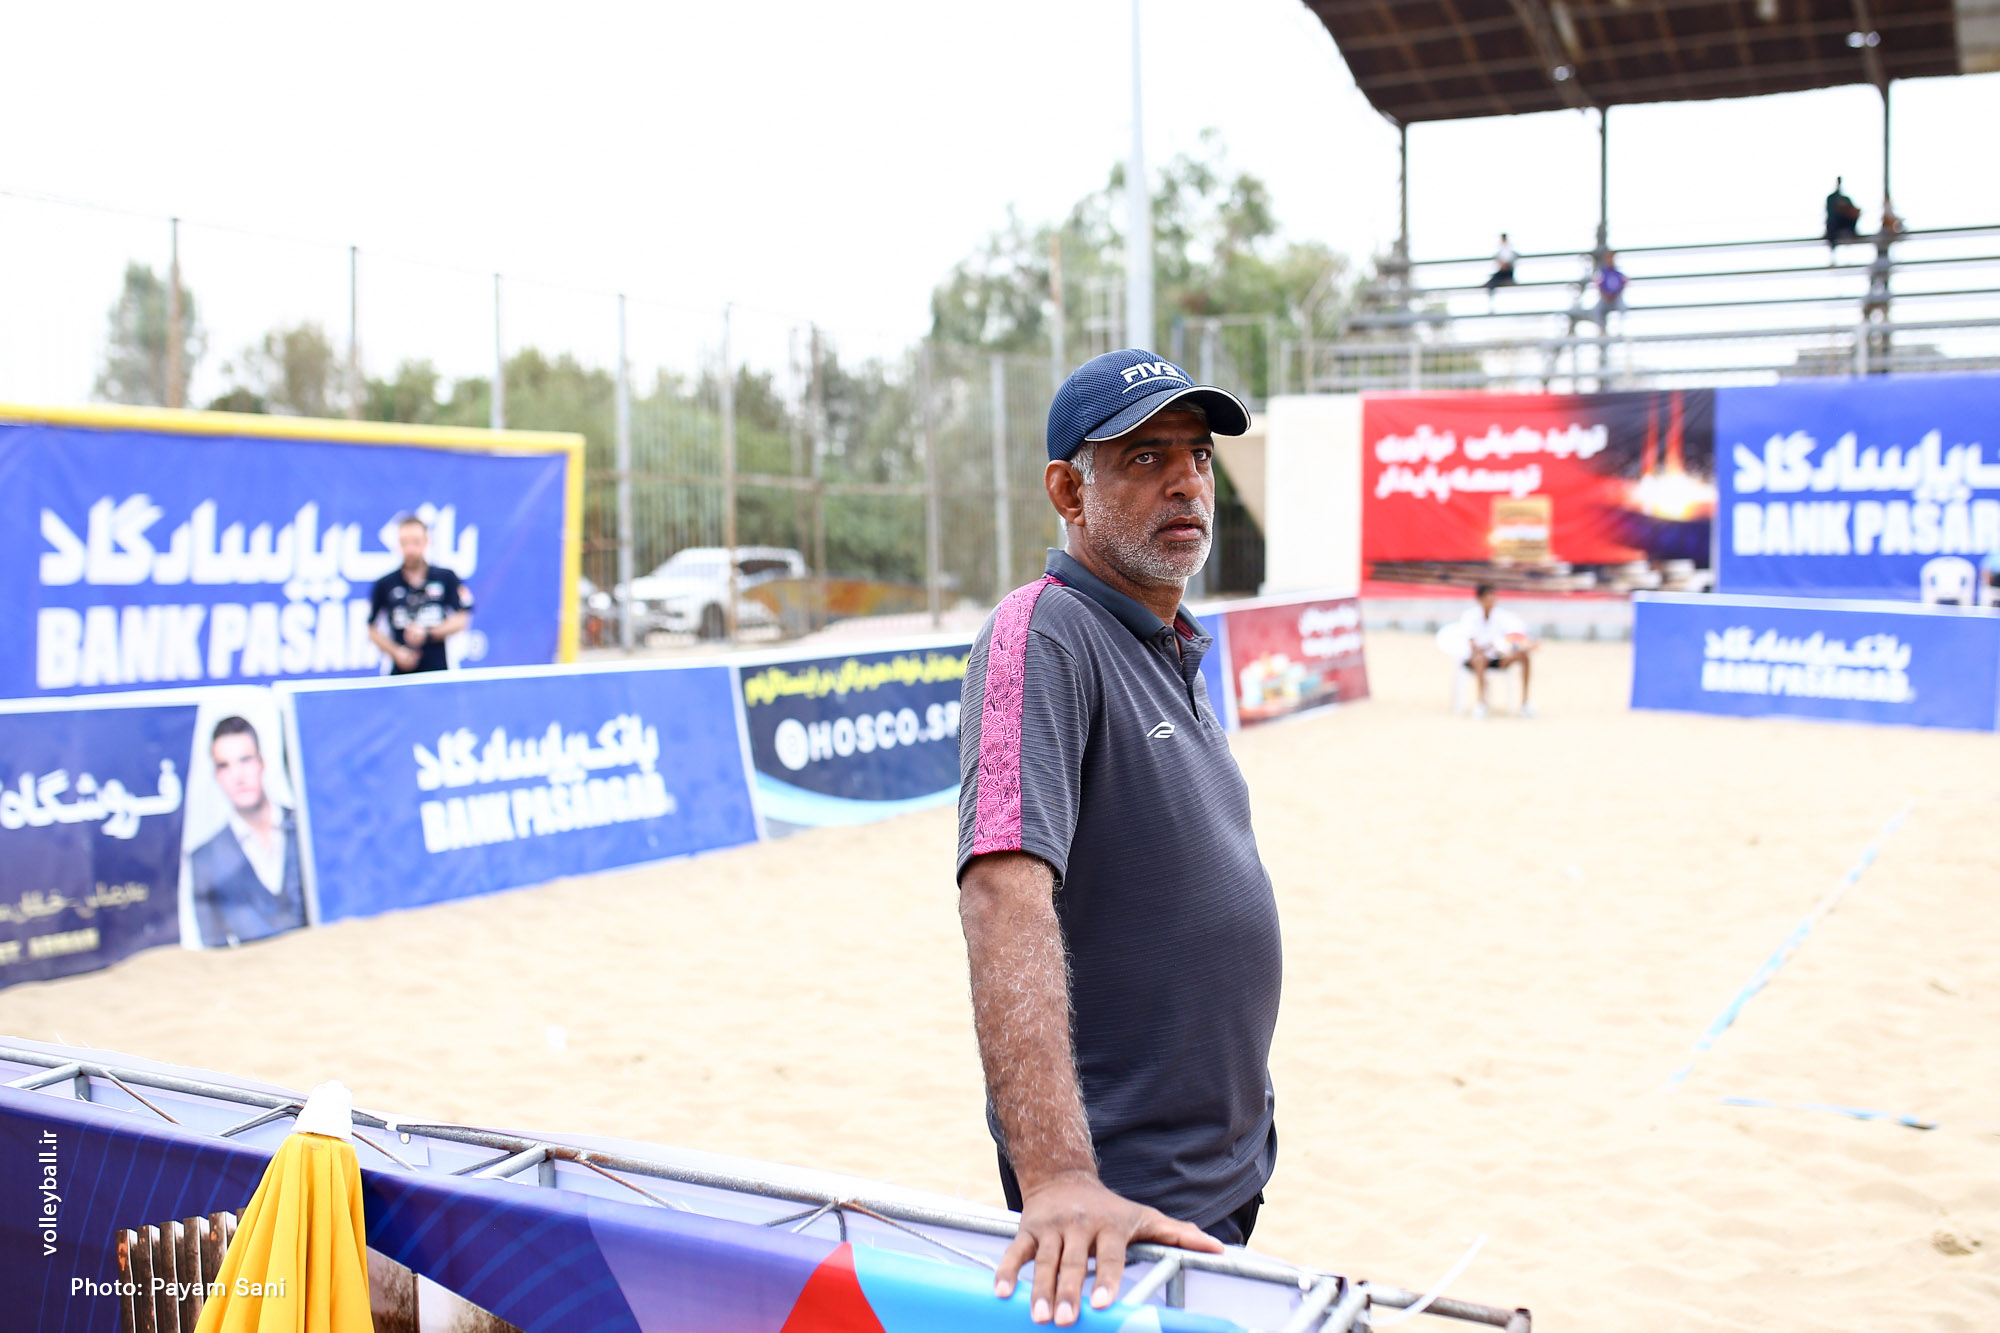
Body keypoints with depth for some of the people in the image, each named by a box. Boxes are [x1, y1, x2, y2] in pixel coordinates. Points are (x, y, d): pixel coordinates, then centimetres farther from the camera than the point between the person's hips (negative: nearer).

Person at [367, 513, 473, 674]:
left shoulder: (447, 578, 4)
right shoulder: (385, 584, 5)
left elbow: (461, 620, 1)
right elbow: (371, 629, 9)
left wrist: (427, 633, -13)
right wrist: (395, 652, -7)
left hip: (439, 672, 0)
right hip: (400, 673, 0)